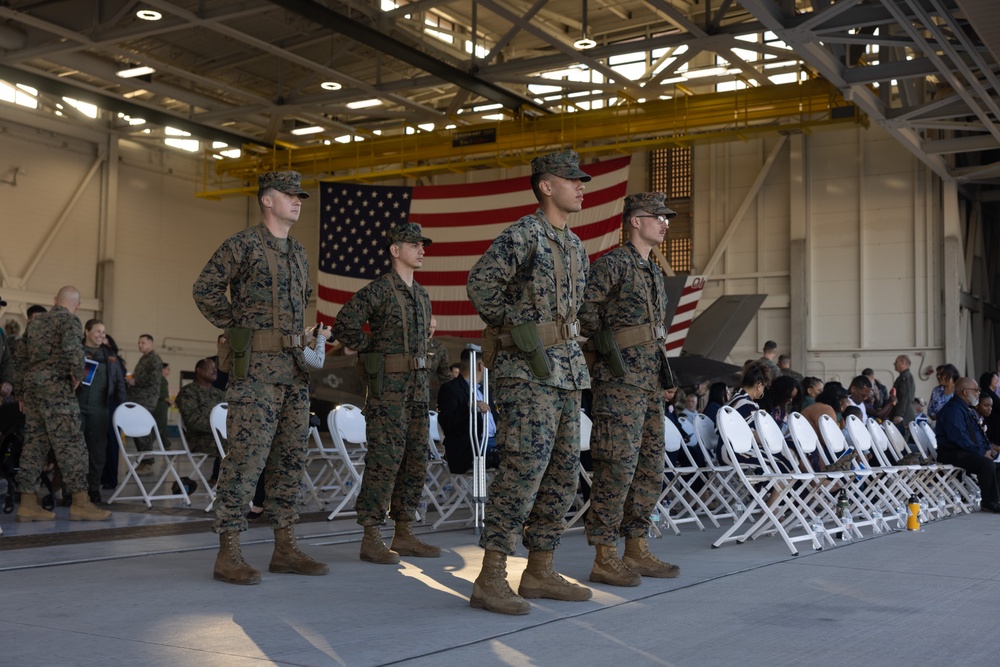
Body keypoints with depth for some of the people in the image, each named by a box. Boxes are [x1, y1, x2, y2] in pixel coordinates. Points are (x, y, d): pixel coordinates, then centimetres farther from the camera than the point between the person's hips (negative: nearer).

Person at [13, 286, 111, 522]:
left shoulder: (35, 322, 19)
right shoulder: (69, 320, -4)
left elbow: (20, 359, 21)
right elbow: (72, 348, -23)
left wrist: (21, 393, 25)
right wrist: (77, 374, -8)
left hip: (32, 385, 8)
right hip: (55, 386, -8)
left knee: (34, 443, 9)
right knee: (70, 443, -7)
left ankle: (27, 503, 7)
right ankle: (80, 502, -8)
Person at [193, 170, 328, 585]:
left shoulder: (299, 253, 18)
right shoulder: (243, 244, -4)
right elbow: (205, 290, -4)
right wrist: (239, 329, -2)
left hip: (294, 369, 8)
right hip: (256, 368, -8)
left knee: (290, 459, 8)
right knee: (246, 457, -9)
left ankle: (285, 549, 14)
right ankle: (228, 554, -5)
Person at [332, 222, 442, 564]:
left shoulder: (423, 296, 16)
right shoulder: (378, 289, -8)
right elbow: (344, 326, -13)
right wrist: (374, 351, -5)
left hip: (418, 385, 8)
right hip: (388, 385, -8)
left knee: (416, 459, 7)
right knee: (384, 459, -9)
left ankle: (404, 535, 15)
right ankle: (371, 539, -5)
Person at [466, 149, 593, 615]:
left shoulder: (576, 246, 18)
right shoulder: (523, 234, -8)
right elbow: (481, 284, -18)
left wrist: (569, 348, 18)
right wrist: (520, 334, -14)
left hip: (566, 368, 9)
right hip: (525, 371, -9)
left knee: (562, 473, 9)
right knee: (523, 468, -16)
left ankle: (539, 573, 17)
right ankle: (490, 580, -12)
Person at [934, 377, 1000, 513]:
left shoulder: (970, 409, 20)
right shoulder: (953, 409, -14)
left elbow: (978, 434, 27)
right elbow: (959, 437, -24)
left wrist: (988, 449, 7)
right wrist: (982, 453, -21)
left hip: (969, 452, 11)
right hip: (953, 454, -11)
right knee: (987, 464, -30)